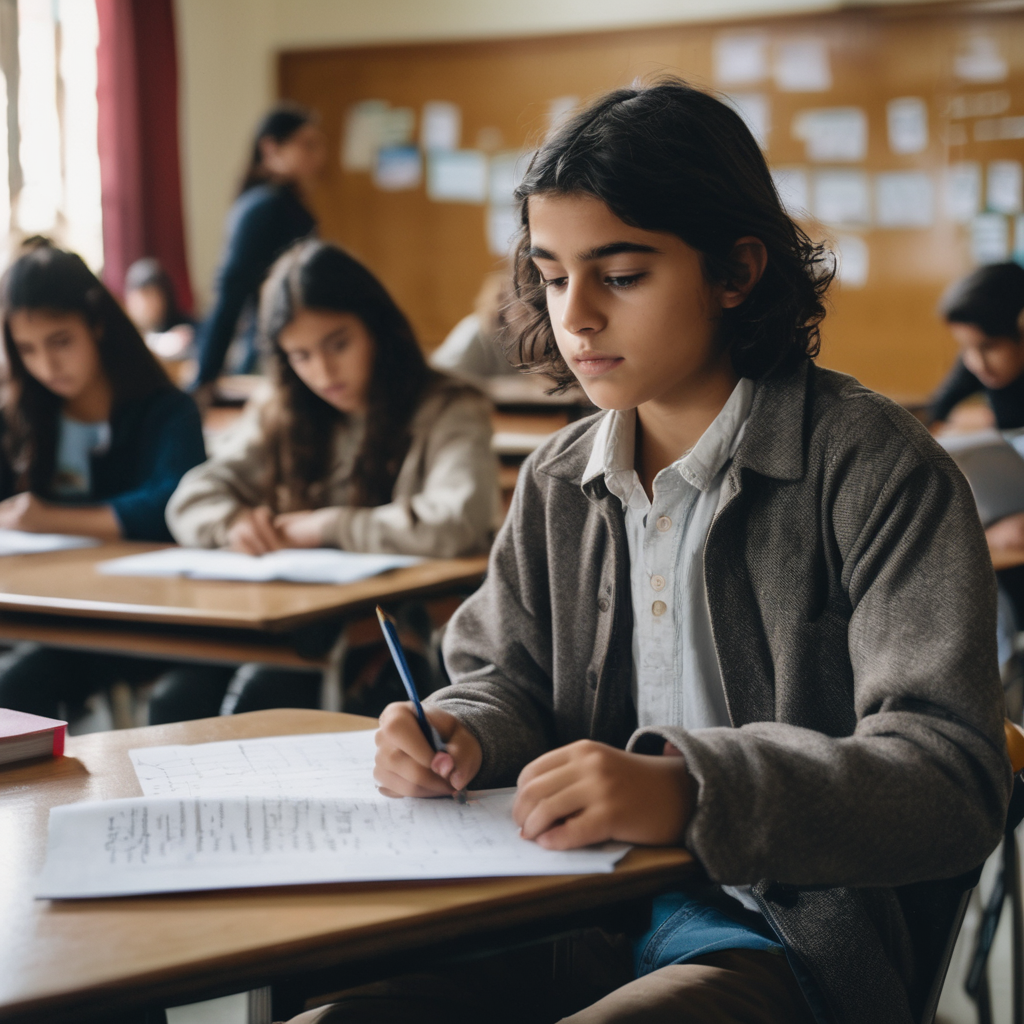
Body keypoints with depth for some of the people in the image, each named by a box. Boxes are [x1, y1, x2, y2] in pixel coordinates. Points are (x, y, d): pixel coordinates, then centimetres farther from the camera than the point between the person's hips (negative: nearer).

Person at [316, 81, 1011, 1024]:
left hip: (793, 938, -5)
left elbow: (952, 780, -19)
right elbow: (504, 677, 20)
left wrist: (690, 791, -34)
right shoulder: (559, 480, 10)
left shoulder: (876, 468, -10)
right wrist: (459, 735, -7)